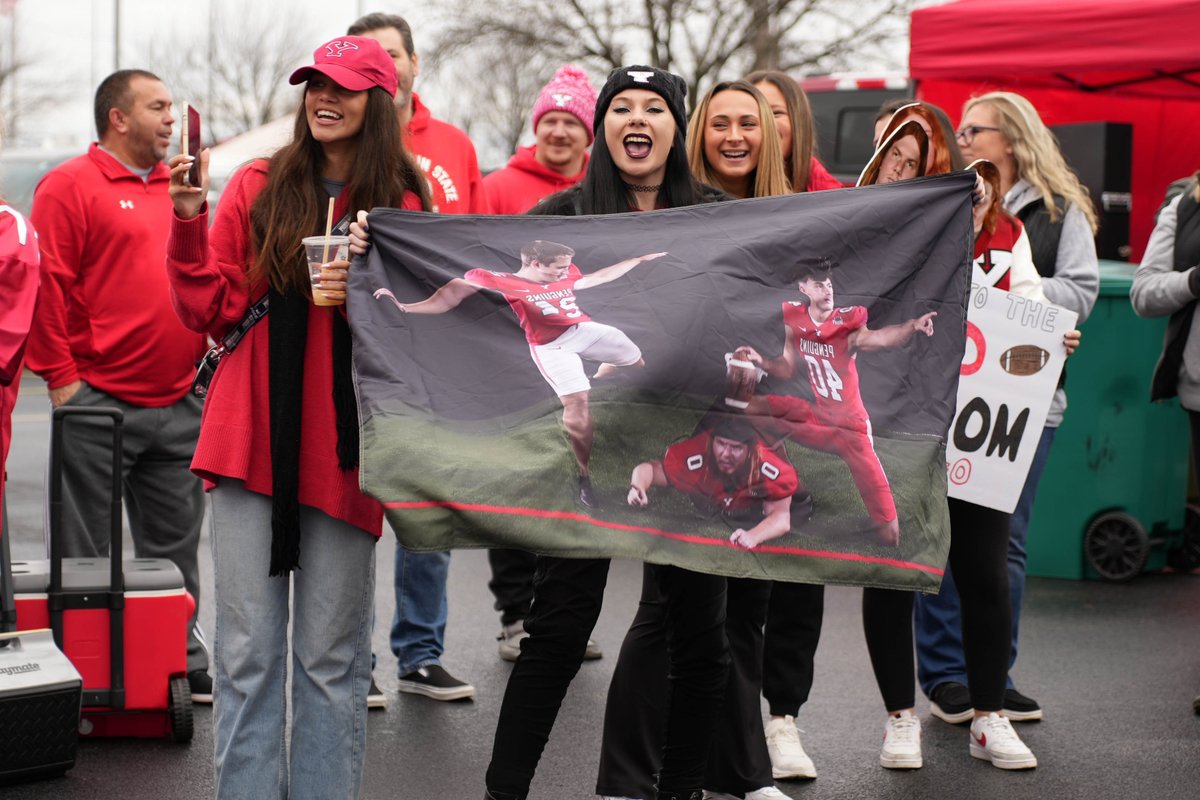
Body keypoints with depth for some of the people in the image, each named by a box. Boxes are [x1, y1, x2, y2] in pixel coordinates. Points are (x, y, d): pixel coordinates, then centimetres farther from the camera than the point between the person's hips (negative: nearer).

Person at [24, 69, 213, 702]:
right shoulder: (70, 185, -5)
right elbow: (46, 286, -10)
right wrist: (60, 376, -12)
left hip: (179, 403, 6)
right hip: (98, 404, -6)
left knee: (175, 548, 12)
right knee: (84, 554, 2)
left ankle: (185, 662, 20)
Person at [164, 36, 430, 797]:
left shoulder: (405, 203, 3)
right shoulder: (258, 188, 6)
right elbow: (211, 310, 3)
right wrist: (190, 220, -9)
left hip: (343, 450, -1)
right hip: (253, 441, 1)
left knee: (334, 656, 6)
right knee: (246, 651, 3)